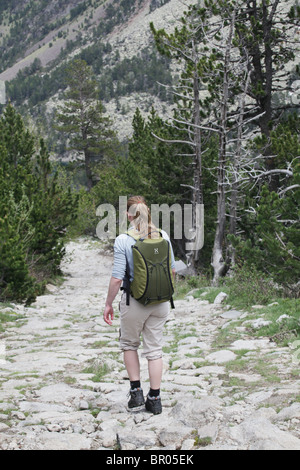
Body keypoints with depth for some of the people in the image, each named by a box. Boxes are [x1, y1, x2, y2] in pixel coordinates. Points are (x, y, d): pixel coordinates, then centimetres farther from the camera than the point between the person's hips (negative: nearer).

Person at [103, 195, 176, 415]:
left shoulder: (123, 240, -14)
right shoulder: (163, 236, -2)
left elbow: (117, 278, -15)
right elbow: (172, 269, 7)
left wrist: (108, 304, -3)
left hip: (135, 302, -3)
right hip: (161, 301, 3)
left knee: (129, 344, 19)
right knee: (154, 348, 10)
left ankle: (136, 391, 14)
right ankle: (155, 399, 13)